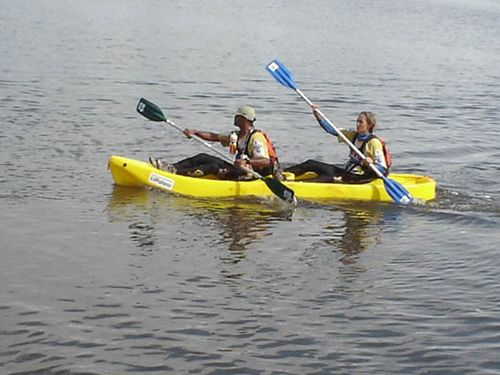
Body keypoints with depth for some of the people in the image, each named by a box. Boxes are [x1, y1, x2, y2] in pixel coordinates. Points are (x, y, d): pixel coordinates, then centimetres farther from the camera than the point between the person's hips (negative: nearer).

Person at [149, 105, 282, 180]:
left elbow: (266, 162, -26)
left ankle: (176, 172, -33)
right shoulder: (237, 136, 15)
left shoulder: (256, 138, -15)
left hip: (251, 176, -10)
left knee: (215, 166, -27)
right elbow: (214, 137, 15)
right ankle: (171, 167, -11)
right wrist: (194, 132, 4)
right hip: (239, 172, 10)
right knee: (203, 158, -1)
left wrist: (247, 161, -41)